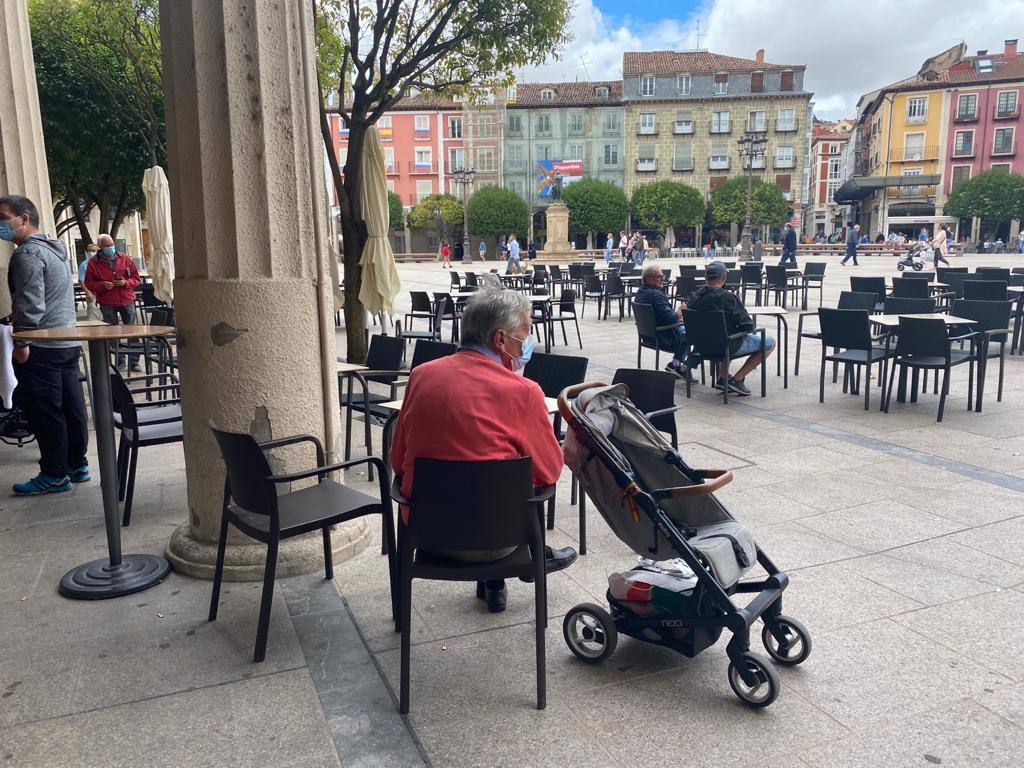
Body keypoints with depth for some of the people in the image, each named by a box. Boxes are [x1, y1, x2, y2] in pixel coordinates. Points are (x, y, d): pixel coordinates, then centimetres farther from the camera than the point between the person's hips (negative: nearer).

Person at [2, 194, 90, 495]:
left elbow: (30, 304, -20)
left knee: (45, 412, -3)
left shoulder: (28, 254, -13)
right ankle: (77, 465, 19)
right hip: (69, 342, 9)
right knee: (71, 406, 12)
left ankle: (54, 475, 3)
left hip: (41, 348, -9)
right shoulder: (55, 248, 17)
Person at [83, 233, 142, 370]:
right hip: (107, 303, -1)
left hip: (127, 301, 1)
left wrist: (126, 283, -12)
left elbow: (136, 278, 8)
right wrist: (102, 285, -15)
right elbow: (88, 283, 3)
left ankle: (133, 362, 10)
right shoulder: (93, 262, 0)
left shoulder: (125, 259, 4)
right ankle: (117, 361, 14)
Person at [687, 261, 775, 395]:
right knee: (770, 343, 10)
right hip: (729, 346, -7)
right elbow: (747, 326, -19)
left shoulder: (696, 295, -5)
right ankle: (736, 379, 6)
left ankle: (723, 378, 22)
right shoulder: (729, 298, -22)